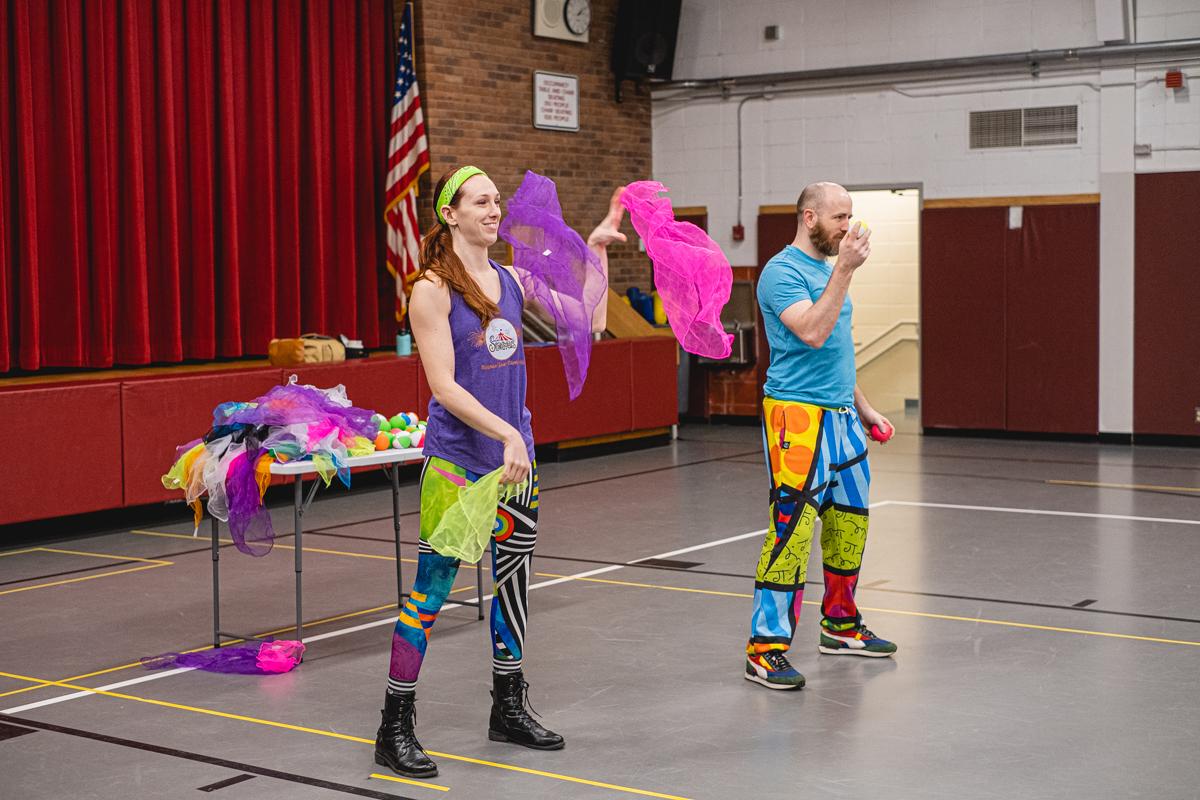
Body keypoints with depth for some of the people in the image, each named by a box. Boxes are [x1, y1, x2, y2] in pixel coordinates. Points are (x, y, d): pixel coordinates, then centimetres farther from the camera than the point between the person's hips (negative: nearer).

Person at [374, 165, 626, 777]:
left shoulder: (510, 280, 8)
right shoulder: (432, 289, -10)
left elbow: (589, 323, 12)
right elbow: (443, 386, -17)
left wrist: (596, 252, 5)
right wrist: (506, 434, -24)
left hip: (515, 453, 7)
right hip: (457, 458, -6)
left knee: (514, 577, 13)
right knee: (432, 587, -4)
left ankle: (508, 709, 27)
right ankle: (395, 729, 5)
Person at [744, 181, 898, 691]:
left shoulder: (828, 268, 17)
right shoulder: (782, 272, -11)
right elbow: (812, 334, -25)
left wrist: (863, 406, 24)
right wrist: (844, 271, -24)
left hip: (840, 414, 9)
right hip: (798, 416, -9)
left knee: (850, 520, 14)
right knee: (791, 528, -12)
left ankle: (841, 625, 29)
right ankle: (766, 647, -9)